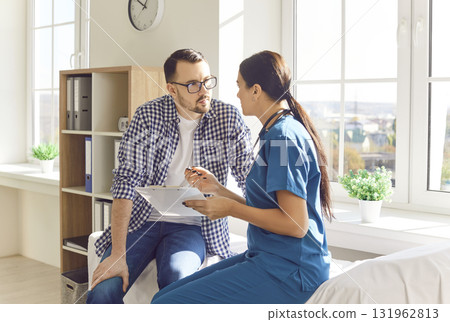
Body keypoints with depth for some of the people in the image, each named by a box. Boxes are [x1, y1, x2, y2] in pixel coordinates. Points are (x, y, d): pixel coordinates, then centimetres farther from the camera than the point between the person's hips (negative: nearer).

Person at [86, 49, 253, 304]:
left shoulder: (228, 118, -4)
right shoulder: (148, 116, -6)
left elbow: (251, 180, 0)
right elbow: (127, 181, -11)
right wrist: (118, 254, -19)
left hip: (193, 225, 0)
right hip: (142, 220, 1)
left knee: (176, 278, -32)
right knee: (103, 291, -20)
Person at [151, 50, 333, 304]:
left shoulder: (284, 136, -15)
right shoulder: (275, 133, 18)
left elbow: (295, 224, -22)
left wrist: (231, 209, -13)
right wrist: (219, 189, 12)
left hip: (288, 273, -10)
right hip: (267, 258, 10)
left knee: (166, 305, -17)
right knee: (164, 296, 4)